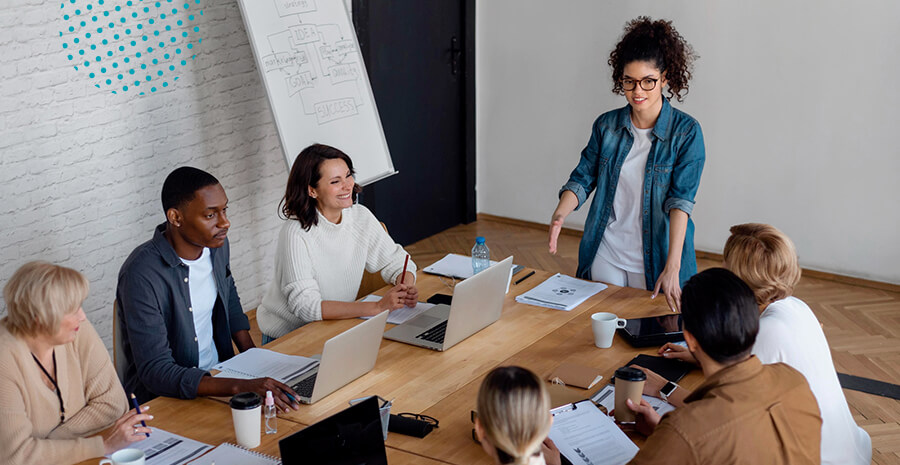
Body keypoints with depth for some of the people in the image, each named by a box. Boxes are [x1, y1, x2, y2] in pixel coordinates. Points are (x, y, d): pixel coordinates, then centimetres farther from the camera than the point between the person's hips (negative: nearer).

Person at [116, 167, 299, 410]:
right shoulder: (141, 275, -24)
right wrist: (240, 386, -39)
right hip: (162, 397, -7)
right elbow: (155, 371, -27)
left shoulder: (216, 244, -1)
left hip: (218, 370, 7)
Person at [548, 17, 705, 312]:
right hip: (604, 256, 3)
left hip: (656, 260, -3)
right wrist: (560, 215, -20)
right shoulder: (606, 125, 1)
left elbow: (681, 199, -18)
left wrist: (672, 268, -28)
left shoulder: (686, 131, -10)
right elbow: (582, 179, 3)